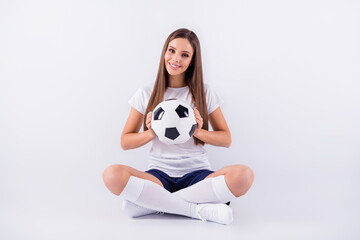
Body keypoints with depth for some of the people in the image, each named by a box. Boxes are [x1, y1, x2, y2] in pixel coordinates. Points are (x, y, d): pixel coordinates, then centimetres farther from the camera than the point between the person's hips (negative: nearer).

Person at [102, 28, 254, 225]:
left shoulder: (204, 93, 6)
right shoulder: (146, 94, 6)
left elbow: (226, 139, 9)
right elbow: (125, 141, 9)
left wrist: (199, 132, -10)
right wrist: (151, 133, -10)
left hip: (197, 174, 1)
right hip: (159, 174, 0)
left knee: (243, 175, -32)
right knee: (113, 175, -31)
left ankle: (150, 203, -21)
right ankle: (200, 209, -24)